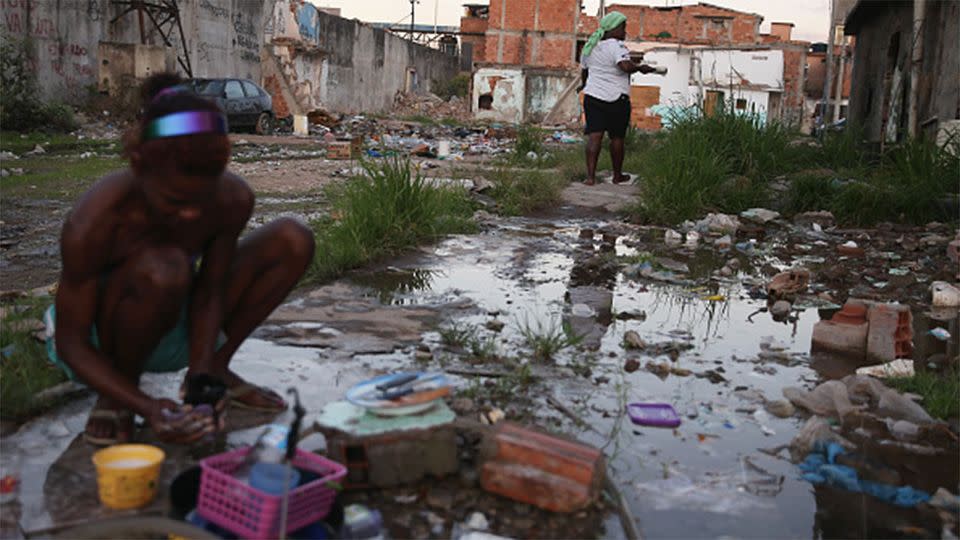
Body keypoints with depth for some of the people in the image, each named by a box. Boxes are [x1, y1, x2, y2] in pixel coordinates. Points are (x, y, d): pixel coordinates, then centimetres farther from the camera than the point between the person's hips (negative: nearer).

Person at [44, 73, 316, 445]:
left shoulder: (234, 200, -23)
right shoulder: (94, 222, -34)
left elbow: (208, 293, -13)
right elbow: (71, 341, -25)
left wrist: (202, 372, -26)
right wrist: (149, 409, -37)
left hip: (171, 330, 5)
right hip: (99, 339, -4)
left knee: (293, 241, -13)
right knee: (161, 271, -40)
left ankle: (216, 370, 1)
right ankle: (117, 398, -11)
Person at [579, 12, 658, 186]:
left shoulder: (590, 46, 12)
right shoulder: (616, 46, -12)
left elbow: (584, 72, 22)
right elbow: (626, 66, -28)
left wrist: (586, 87, 38)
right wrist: (640, 67, -10)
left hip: (592, 96, 5)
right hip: (616, 99, -5)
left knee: (594, 136, -1)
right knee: (617, 137, 8)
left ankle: (590, 176, -10)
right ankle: (617, 176, 20)